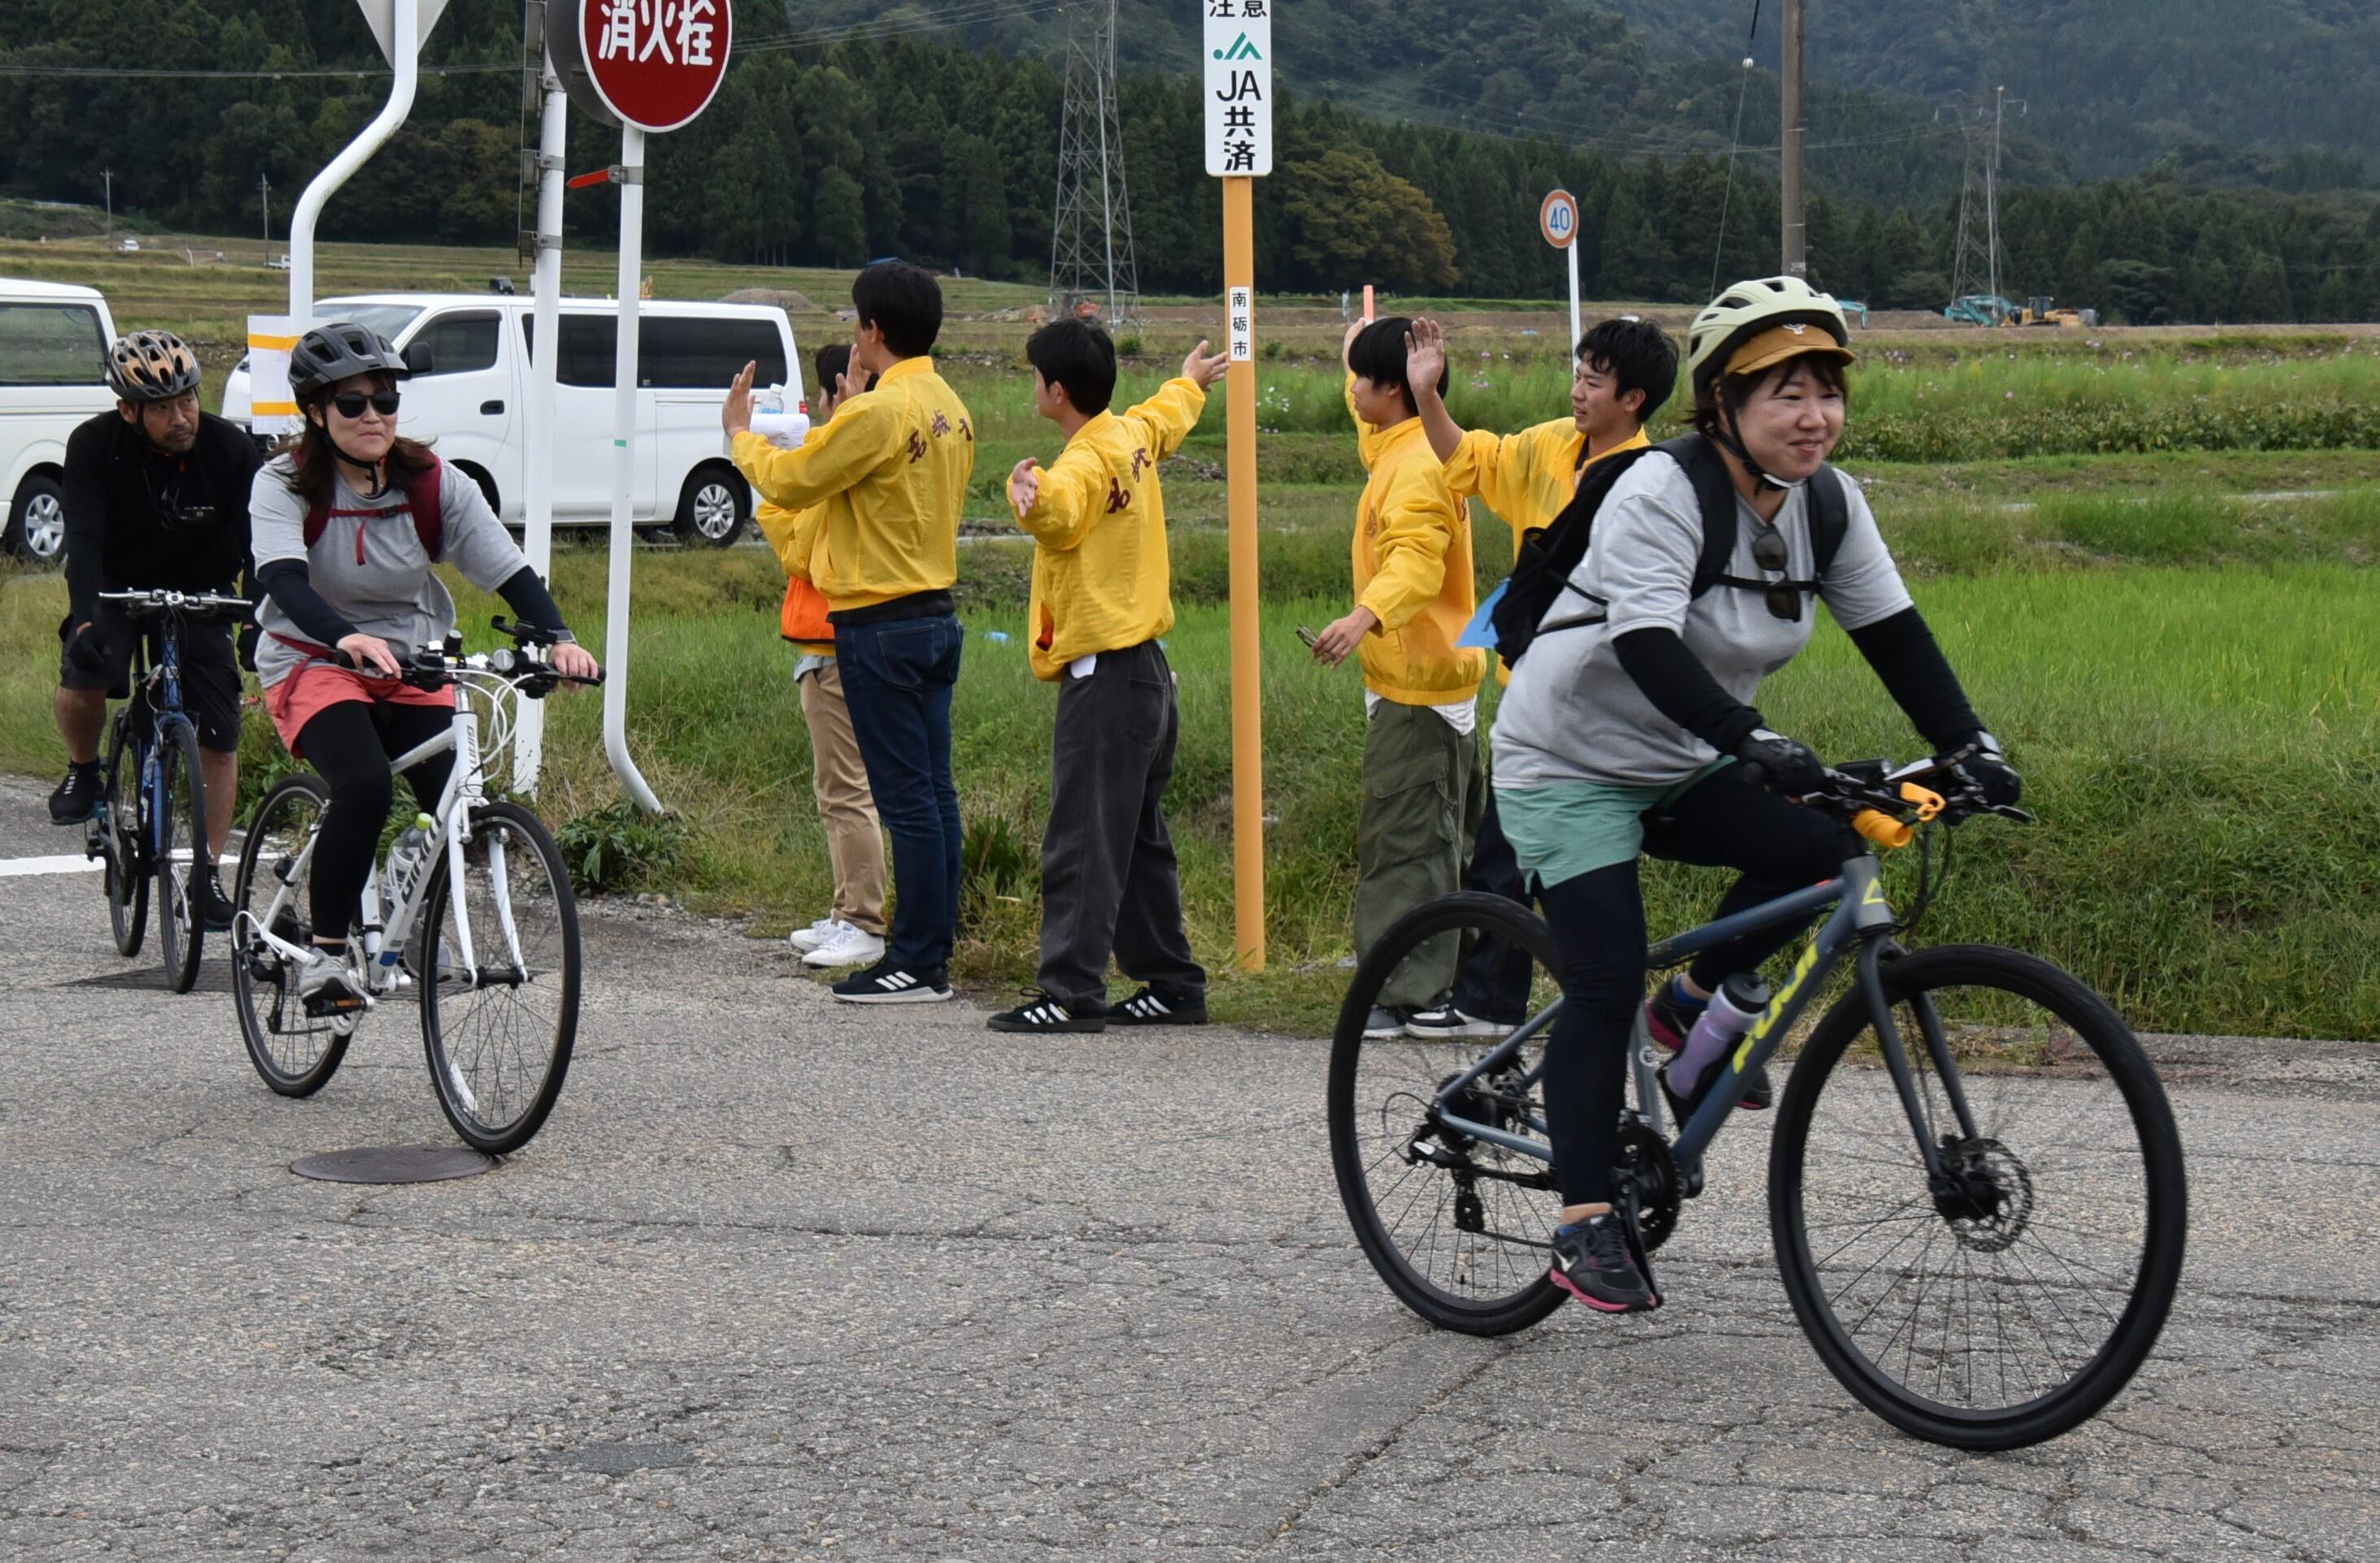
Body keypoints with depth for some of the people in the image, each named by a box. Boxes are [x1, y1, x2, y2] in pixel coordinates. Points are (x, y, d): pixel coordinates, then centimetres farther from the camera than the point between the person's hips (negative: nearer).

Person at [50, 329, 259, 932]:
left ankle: (207, 873, 8)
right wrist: (85, 617, -46)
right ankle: (83, 771, 1)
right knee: (81, 678, -31)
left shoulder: (231, 449, -20)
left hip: (199, 594, 1)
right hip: (117, 589, -1)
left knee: (220, 736, -6)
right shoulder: (94, 446, -22)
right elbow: (83, 539, -31)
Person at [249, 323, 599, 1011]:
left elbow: (510, 571, -12)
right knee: (364, 786, -31)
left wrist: (558, 639, -31)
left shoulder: (434, 485, -4)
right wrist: (348, 639, -49)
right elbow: (282, 580, -29)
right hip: (313, 664, -3)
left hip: (414, 669, 4)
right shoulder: (285, 485, -11)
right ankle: (325, 954, -17)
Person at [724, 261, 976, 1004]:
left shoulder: (881, 411, -17)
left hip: (882, 627, -9)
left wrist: (740, 432, 7)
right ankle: (932, 955, 15)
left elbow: (789, 481, -11)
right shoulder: (949, 407, 11)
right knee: (934, 794, 10)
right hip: (936, 615, 9)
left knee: (907, 798, -6)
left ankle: (915, 965, -3)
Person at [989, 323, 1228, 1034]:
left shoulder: (1087, 462, -16)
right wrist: (1191, 382, 58)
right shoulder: (1133, 435, 12)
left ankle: (1072, 994, -12)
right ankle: (1173, 984, 20)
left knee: (1083, 843, -10)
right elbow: (1167, 415, 37)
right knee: (1141, 841, 16)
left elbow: (1060, 513, -40)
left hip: (1103, 674, -10)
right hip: (1147, 668, 10)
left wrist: (1032, 494, -61)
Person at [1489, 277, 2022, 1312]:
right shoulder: (1661, 492, -24)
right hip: (1570, 767, -6)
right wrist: (1756, 744, -48)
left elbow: (1895, 634, -2)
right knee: (1606, 984, -14)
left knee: (1820, 852, -17)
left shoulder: (1827, 501, -3)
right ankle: (1583, 1227, -6)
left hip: (1681, 768, 6)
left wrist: (1971, 747, -15)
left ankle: (1700, 1003, 8)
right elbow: (1648, 646, -36)